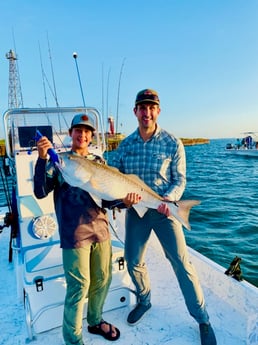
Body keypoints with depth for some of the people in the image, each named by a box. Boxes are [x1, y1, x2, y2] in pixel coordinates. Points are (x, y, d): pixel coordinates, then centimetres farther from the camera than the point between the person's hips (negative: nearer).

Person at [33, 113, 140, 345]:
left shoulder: (98, 162, 9)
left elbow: (106, 199, 5)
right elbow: (40, 193, -12)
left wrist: (124, 202, -15)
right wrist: (42, 159, -22)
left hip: (100, 229, 4)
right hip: (74, 232, -4)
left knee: (102, 280, 15)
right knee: (79, 286, 2)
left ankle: (95, 321, 41)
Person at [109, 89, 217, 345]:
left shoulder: (172, 143, -6)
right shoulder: (125, 144, 2)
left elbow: (179, 180, -5)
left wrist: (168, 199, -23)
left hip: (164, 210, -3)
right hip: (134, 209, 4)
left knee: (181, 263, -2)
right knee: (133, 262, 14)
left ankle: (203, 320, 20)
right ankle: (144, 301, 43)